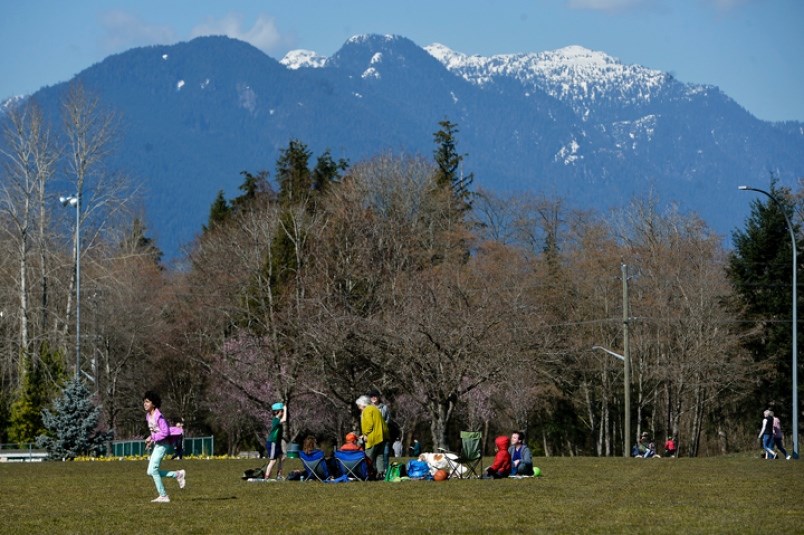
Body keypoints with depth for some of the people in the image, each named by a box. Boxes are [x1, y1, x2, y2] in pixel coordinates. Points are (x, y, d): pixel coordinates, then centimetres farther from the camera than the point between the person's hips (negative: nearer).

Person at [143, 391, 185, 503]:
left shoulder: (158, 416, -18)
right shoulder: (148, 415, 9)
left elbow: (165, 432, -22)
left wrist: (152, 438, -20)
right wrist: (151, 439, 5)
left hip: (162, 444, -9)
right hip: (155, 444, 9)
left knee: (153, 470, -12)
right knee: (150, 472, 7)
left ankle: (163, 496, -5)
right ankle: (178, 475, 18)